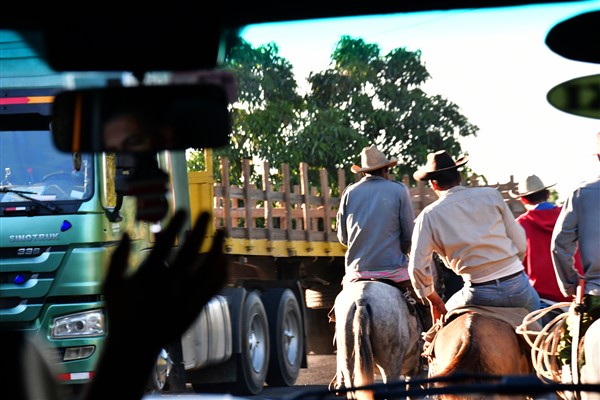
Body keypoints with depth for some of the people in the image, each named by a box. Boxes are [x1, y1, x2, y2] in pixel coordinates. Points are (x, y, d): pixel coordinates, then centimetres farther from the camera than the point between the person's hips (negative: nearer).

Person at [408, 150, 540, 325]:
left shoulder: (429, 215, 2)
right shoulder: (491, 195, 5)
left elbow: (418, 267, -2)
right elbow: (521, 245, 6)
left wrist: (435, 302, 12)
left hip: (479, 294, -1)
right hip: (518, 286, 1)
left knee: (445, 316, 27)